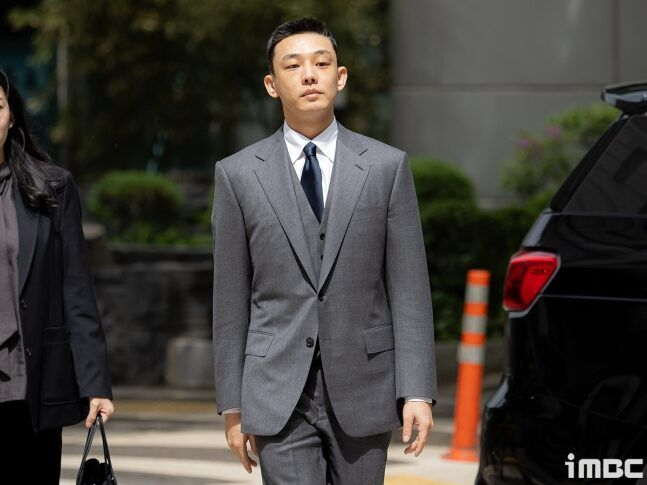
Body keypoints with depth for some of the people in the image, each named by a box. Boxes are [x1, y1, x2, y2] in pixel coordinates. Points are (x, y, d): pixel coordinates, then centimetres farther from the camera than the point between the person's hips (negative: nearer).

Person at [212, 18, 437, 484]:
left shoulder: (387, 166, 3)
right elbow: (231, 301, 5)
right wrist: (232, 406, 3)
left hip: (362, 392, 1)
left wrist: (417, 392, -6)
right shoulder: (239, 174, 3)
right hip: (278, 395, -1)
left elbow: (408, 289, 1)